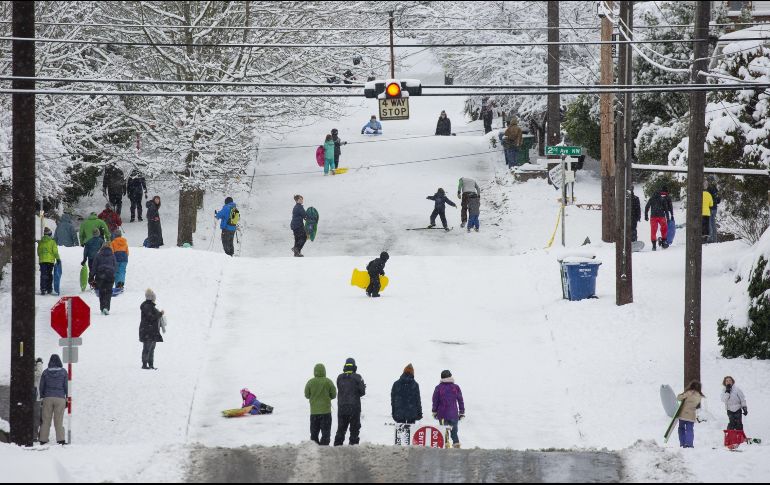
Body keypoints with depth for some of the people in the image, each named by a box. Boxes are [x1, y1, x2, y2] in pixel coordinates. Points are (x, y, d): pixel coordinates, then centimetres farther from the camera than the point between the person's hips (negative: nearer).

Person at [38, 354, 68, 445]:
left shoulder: (45, 372, 3)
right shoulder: (63, 372, 0)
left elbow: (42, 386, 5)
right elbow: (66, 386, 1)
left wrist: (41, 398, 15)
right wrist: (67, 399, 7)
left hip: (48, 398, 1)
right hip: (60, 398, -1)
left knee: (46, 421, 5)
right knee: (59, 421, 1)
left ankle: (43, 441, 4)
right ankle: (61, 440, -9)